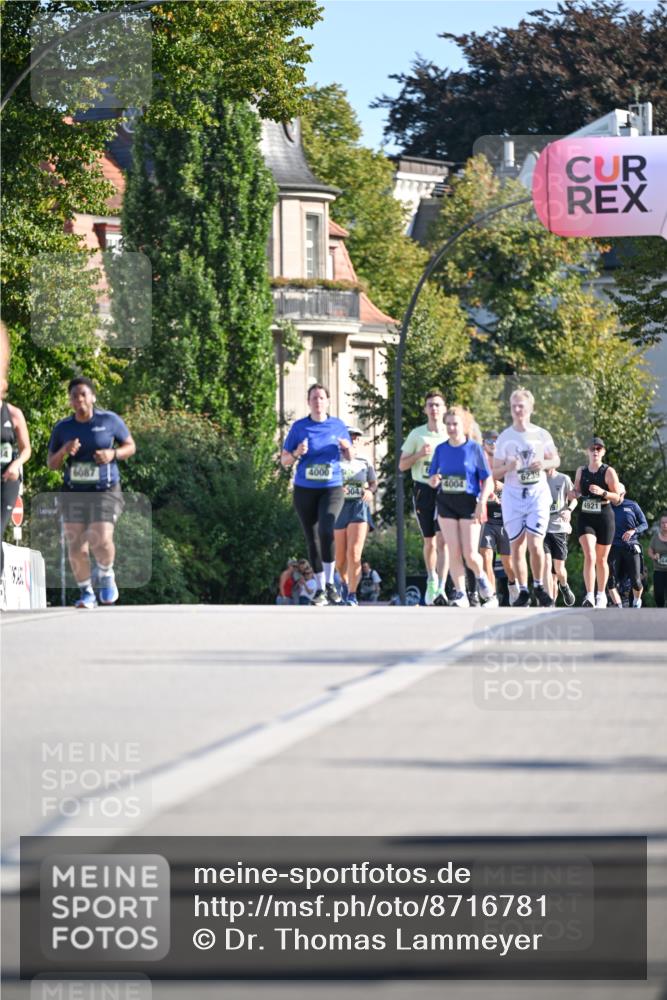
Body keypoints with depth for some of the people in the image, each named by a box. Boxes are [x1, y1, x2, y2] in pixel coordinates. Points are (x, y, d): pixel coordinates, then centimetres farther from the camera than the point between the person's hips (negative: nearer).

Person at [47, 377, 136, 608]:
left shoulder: (109, 420, -1)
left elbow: (131, 446, 9)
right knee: (76, 547, -6)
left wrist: (113, 454, -12)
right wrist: (64, 451, -12)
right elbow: (51, 464, 10)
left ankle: (105, 575, 13)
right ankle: (86, 594, 11)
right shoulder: (62, 428, 4)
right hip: (74, 493, 2)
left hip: (105, 491, -2)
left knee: (102, 540, -19)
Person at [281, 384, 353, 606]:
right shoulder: (299, 427, 2)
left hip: (332, 488, -1)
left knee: (326, 531, -23)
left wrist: (347, 448, -9)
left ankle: (330, 583, -12)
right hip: (304, 490, 1)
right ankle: (320, 588, 15)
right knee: (312, 539, 4)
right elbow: (284, 460, 5)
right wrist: (297, 454, -16)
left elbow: (350, 457, 14)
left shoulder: (338, 425, 5)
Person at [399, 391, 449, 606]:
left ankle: (441, 588, -20)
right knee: (429, 541, 11)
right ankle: (431, 579, 33)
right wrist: (419, 454, -10)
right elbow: (402, 465, 6)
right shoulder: (417, 435, 5)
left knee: (442, 539, -15)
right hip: (423, 489, 2)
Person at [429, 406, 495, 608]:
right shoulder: (441, 449, 7)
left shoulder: (474, 449, -3)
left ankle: (481, 577, 23)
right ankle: (460, 595, 4)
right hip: (446, 504, 3)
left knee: (470, 554, -9)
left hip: (469, 504, -3)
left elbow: (487, 480, -2)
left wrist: (481, 503, -14)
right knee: (454, 552, -2)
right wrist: (434, 481, -12)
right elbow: (433, 480, 13)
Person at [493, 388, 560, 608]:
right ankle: (523, 591, 12)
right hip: (513, 495, 1)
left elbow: (556, 460, 13)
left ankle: (539, 586, 5)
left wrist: (544, 464, -9)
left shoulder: (541, 435, 2)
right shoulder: (504, 437, 3)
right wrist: (508, 467, -17)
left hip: (538, 493, -1)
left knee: (535, 544, -13)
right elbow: (495, 473, 4)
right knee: (516, 546, 2)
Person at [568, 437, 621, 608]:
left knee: (601, 559, 10)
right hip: (585, 517, 1)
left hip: (604, 517, -1)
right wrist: (574, 493, -4)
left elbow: (617, 497, -5)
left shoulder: (609, 472, -4)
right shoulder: (581, 471, 7)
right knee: (589, 556, -17)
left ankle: (601, 594, 27)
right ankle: (589, 596, -25)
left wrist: (602, 492, -23)